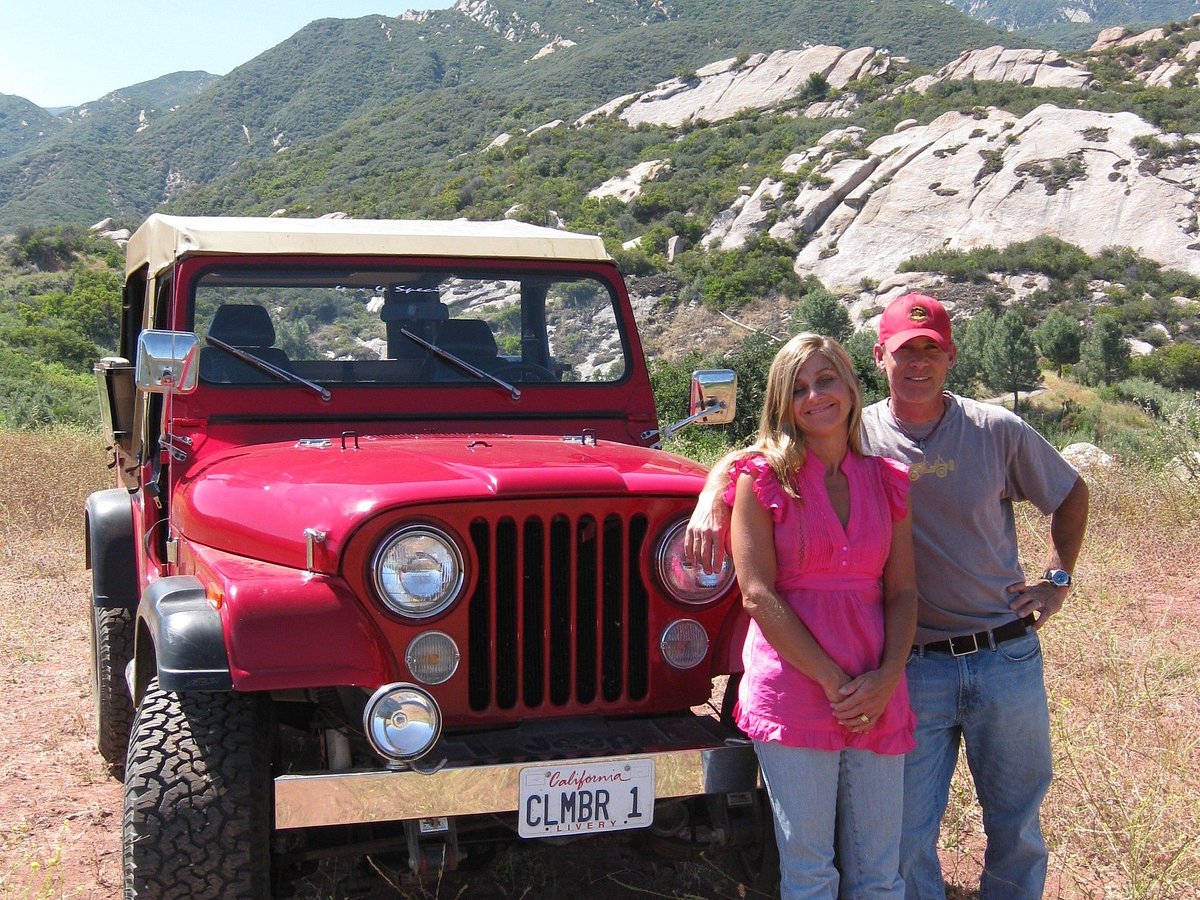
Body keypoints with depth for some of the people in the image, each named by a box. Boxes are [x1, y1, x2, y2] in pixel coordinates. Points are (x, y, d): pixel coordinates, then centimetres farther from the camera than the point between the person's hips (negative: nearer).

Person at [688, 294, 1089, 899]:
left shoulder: (997, 431, -1)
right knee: (908, 838, 5)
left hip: (1008, 660, 1)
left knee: (1018, 828, 15)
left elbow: (1071, 495, 15)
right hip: (913, 669, -1)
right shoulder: (855, 437, -3)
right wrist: (711, 501, -22)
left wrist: (1057, 580, 8)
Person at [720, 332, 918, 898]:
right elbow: (757, 595, -9)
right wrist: (832, 681, -13)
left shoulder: (887, 480, 9)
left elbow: (902, 591, 7)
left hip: (877, 699, 4)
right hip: (794, 695, -3)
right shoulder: (763, 476, -2)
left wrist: (887, 678, -9)